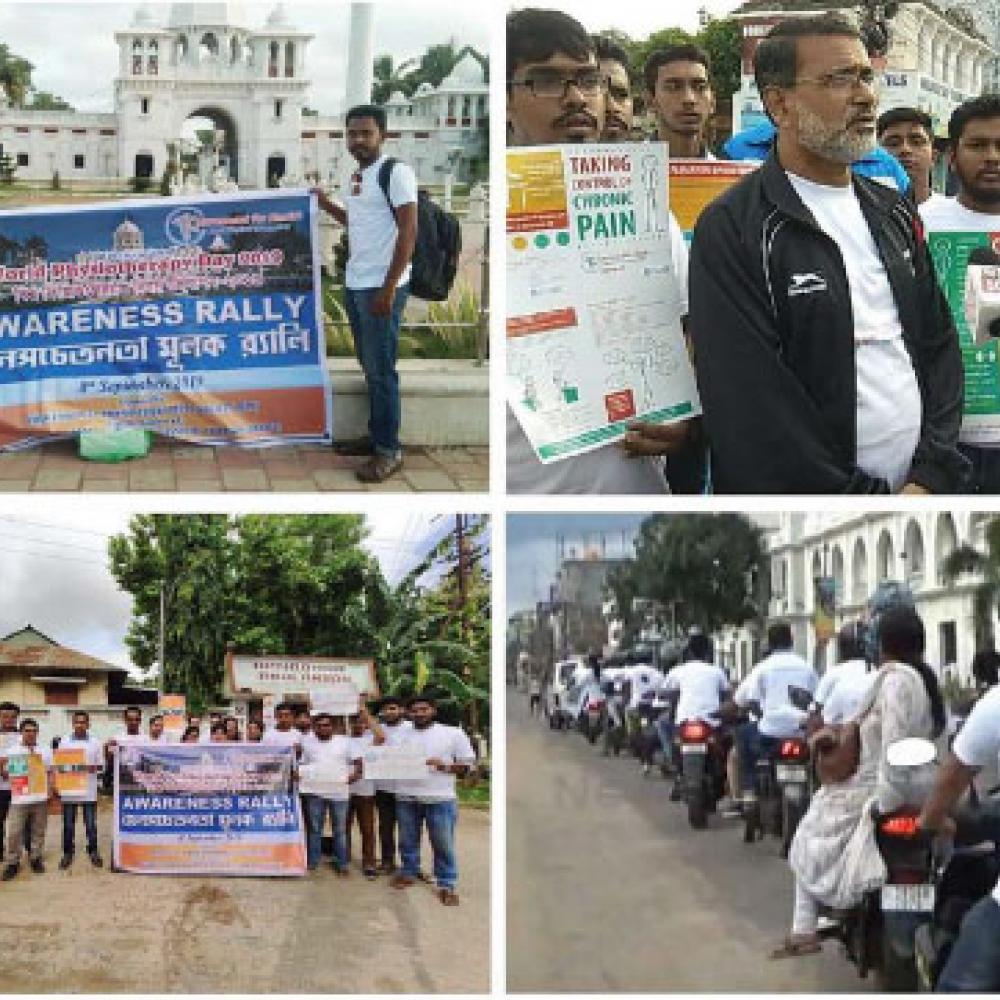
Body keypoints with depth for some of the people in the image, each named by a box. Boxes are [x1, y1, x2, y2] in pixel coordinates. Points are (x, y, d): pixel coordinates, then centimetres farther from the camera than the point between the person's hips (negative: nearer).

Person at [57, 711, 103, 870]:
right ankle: (67, 853, 16)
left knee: (91, 824, 4)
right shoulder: (64, 741, 3)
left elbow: (100, 765, 5)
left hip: (89, 790, 0)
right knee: (68, 824, 6)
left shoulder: (95, 742, 3)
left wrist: (92, 768, -17)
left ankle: (93, 851, 17)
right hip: (69, 789, 0)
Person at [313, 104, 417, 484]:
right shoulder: (357, 175, 13)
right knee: (369, 365, 14)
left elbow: (408, 232, -17)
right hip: (354, 285, 8)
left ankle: (389, 451, 3)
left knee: (381, 370, -4)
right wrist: (325, 203, 14)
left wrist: (388, 289, -20)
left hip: (381, 287, -8)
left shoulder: (396, 172, -13)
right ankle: (376, 435, 24)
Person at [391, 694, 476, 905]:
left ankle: (447, 884, 6)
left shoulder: (453, 733, 1)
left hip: (440, 798, -3)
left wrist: (445, 767, -15)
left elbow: (468, 764, 1)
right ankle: (409, 873, 29)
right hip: (406, 798, 3)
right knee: (407, 840, 13)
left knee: (443, 844, -1)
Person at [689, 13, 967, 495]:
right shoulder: (731, 229, -13)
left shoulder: (894, 213, 10)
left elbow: (939, 344, 9)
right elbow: (749, 407, -20)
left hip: (917, 491, 6)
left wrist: (932, 478, -7)